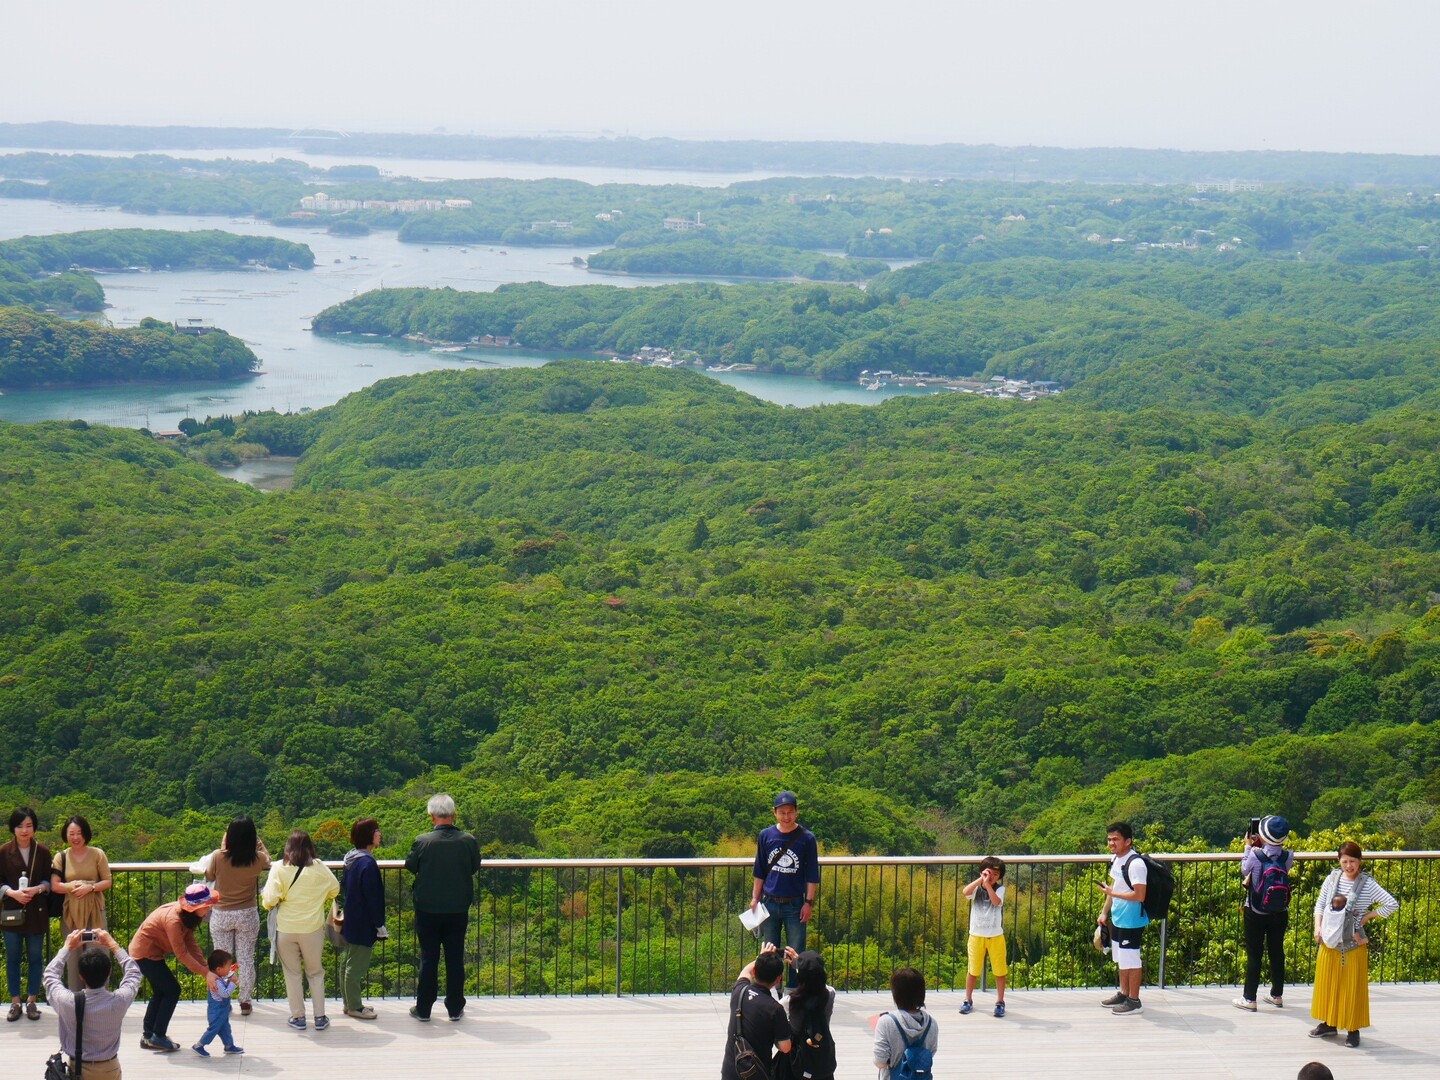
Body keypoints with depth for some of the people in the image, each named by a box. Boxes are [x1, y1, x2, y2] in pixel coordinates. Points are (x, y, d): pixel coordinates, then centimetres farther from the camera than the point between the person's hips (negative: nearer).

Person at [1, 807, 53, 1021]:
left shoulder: (43, 852, -1)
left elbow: (49, 881, 3)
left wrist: (36, 889, -17)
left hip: (36, 912, 0)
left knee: (35, 957, 6)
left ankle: (32, 1001, 16)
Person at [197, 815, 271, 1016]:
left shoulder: (218, 857, -17)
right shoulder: (257, 859, -13)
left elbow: (209, 876, 4)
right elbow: (268, 861, 12)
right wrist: (258, 842, 12)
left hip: (221, 915, -1)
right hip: (247, 915, 1)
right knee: (246, 959, 12)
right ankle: (245, 1001, 17)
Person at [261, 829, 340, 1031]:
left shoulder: (279, 870, -11)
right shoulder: (319, 868, -6)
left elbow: (270, 899, -16)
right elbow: (335, 889, 7)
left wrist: (264, 897, 7)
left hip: (286, 930, -1)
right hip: (313, 929, 1)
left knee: (292, 973, 13)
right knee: (316, 973, 15)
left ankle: (297, 1017, 17)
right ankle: (320, 1017, 16)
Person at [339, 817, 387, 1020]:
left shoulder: (351, 859, 5)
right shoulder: (367, 863, -23)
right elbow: (373, 898, -20)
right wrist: (380, 925, -13)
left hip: (350, 920, 9)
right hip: (363, 924, -9)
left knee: (348, 962, 16)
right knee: (356, 965, 0)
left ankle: (350, 1002, 28)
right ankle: (354, 1007, 9)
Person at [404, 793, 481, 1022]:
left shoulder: (422, 841, -15)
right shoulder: (468, 841, -11)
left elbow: (410, 866, 1)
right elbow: (475, 867, 5)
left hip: (428, 910, -1)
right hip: (458, 910, 1)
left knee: (428, 959, 9)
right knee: (455, 959, 11)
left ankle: (423, 1009, 15)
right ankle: (455, 1008, 17)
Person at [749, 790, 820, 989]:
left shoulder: (806, 838, -5)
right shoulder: (766, 835, 2)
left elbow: (812, 875, -1)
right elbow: (760, 872, 9)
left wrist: (809, 902, -6)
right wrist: (755, 898, 6)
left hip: (795, 904, -2)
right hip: (770, 903, 2)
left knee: (796, 952, 2)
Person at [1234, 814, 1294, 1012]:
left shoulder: (1255, 855, -21)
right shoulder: (1288, 857, -12)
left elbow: (1244, 871, -2)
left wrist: (1248, 847, 9)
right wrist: (1258, 847, 9)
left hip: (1255, 914, -3)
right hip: (1280, 913, 3)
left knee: (1254, 954, 4)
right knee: (1277, 952, 15)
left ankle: (1249, 998, 7)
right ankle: (1277, 995, 26)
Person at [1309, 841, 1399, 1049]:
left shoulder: (1368, 884, -10)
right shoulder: (1332, 879, 1)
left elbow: (1392, 905, -14)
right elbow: (1320, 904, 9)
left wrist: (1367, 916, -10)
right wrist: (1318, 926, -4)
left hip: (1353, 945, -4)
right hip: (1329, 943, 4)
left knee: (1353, 987, 4)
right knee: (1327, 983, 13)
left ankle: (1353, 1029, 14)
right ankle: (1329, 1023, 28)